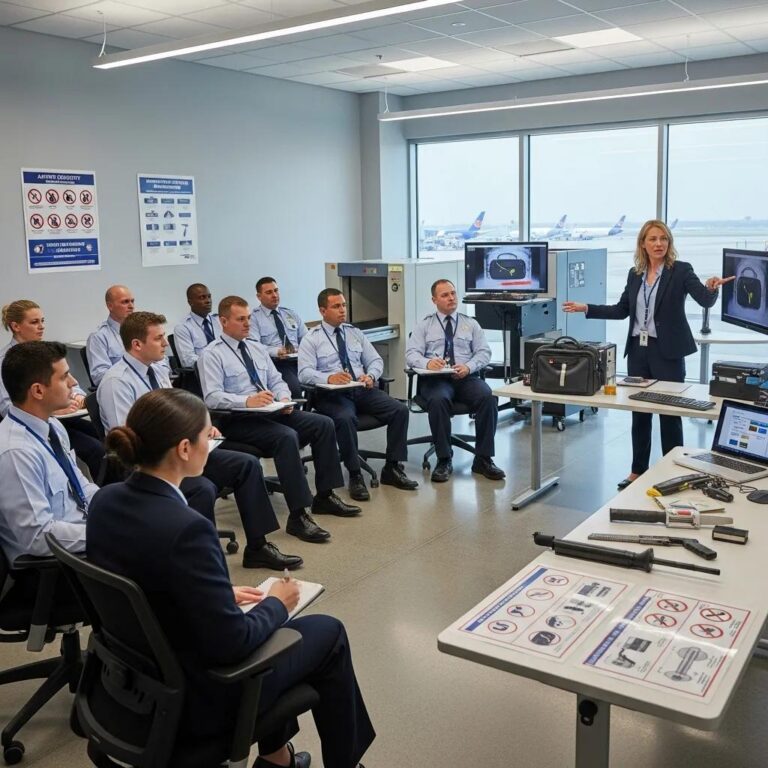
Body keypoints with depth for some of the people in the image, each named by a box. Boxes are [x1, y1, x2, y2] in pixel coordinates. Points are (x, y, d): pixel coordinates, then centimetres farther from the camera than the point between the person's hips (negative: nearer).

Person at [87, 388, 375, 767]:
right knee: (328, 632, 13)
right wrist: (276, 604, -7)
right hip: (193, 698, -8)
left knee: (267, 617, 28)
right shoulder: (184, 527, -32)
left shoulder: (105, 500, -7)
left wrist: (226, 594, 8)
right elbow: (231, 643, -25)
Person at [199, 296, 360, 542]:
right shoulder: (212, 354, -5)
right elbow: (212, 397, -17)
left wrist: (284, 398, -6)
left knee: (324, 424, -10)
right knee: (286, 436, -34)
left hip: (273, 411, 8)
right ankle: (298, 516, -30)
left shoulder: (257, 348, 18)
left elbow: (276, 381, 17)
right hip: (238, 419, -7)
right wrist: (247, 401, -31)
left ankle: (325, 497, -1)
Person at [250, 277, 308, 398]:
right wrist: (276, 351, -23)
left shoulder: (292, 314, 23)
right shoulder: (253, 317, 6)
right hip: (276, 363, -5)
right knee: (295, 387, -35)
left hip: (300, 360, 5)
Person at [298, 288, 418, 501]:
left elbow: (376, 360, 15)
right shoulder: (311, 339, 3)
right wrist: (329, 377, -29)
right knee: (346, 418, -37)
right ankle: (355, 476, -20)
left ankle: (392, 468, -6)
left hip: (363, 389, 5)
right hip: (332, 394, -5)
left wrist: (370, 375, -9)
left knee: (400, 410, -17)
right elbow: (304, 373, -9)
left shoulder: (355, 332, 18)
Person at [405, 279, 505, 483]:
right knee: (438, 400, -36)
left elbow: (484, 352, 8)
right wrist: (427, 362, -20)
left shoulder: (470, 324, 17)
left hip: (466, 378, 2)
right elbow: (411, 354, 3)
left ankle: (483, 459, -18)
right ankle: (444, 460, -22)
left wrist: (468, 366, -13)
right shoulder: (424, 325, 13)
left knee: (488, 397, -29)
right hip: (435, 379, -1)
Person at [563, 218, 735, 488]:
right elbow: (622, 310, 14)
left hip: (667, 352, -5)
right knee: (638, 413, 11)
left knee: (670, 413, 2)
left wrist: (712, 288, -41)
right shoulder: (634, 274, 9)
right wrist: (586, 308, 9)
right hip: (638, 350, 5)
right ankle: (638, 471, 23)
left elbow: (705, 301, -18)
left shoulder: (681, 270, -5)